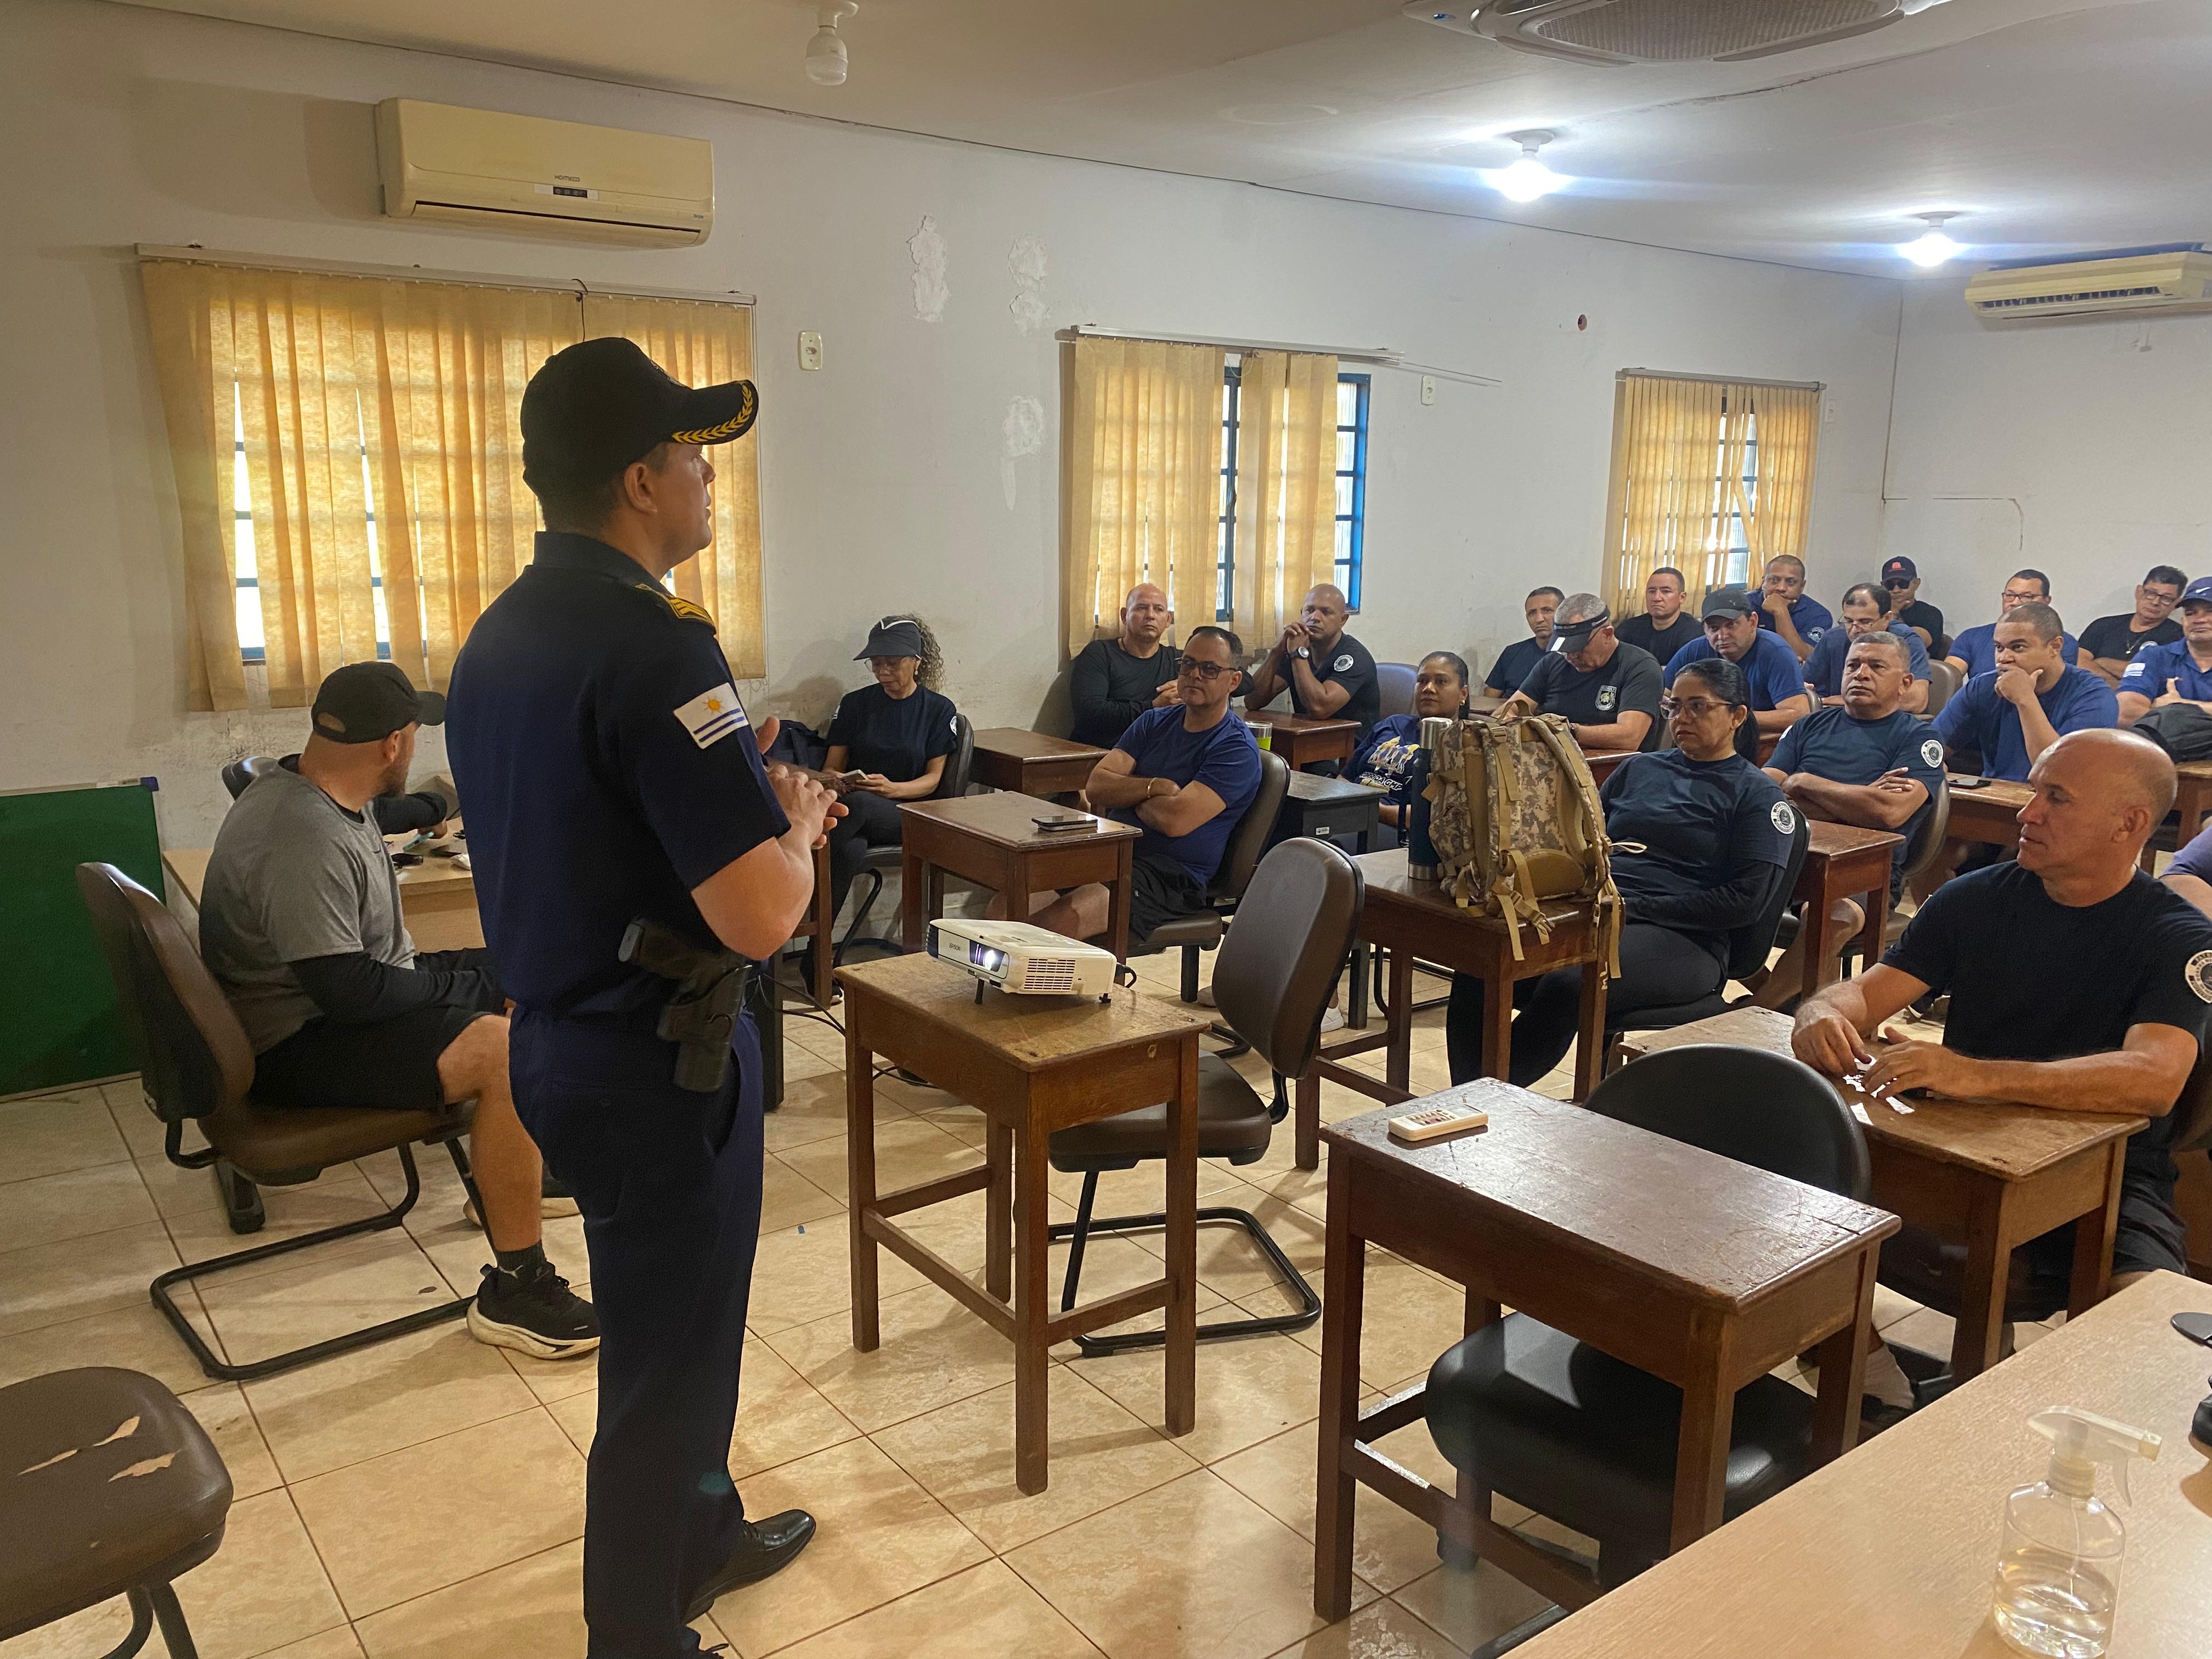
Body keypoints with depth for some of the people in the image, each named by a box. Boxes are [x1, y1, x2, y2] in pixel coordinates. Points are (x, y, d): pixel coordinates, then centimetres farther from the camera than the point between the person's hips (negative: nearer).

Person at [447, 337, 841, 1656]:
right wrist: (793, 819, -8)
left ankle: (701, 1539, 47)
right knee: (666, 1359, 9)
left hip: (559, 1036, 10)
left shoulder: (501, 634, 6)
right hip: (657, 1060, -9)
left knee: (680, 1319, 26)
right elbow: (762, 917, -29)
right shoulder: (652, 645, -24)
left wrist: (746, 789, 11)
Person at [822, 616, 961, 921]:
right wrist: (835, 779, -14)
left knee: (858, 804, -39)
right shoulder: (855, 704, 14)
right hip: (853, 811, 2)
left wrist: (892, 789, -20)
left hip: (908, 812, -2)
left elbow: (933, 779, 3)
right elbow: (832, 767, 14)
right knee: (849, 848, -40)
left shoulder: (939, 709, 8)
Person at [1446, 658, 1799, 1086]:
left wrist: (1633, 907, -10)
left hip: (1681, 938, -4)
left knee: (1565, 986, -36)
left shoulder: (1757, 795, 7)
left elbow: (1746, 901, -4)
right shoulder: (1638, 768, 24)